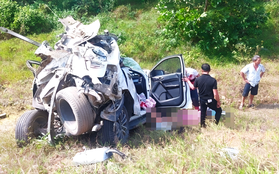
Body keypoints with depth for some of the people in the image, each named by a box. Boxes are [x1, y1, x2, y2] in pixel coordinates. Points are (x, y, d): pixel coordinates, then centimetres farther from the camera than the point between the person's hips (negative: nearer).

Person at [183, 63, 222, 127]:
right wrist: (218, 102, -4)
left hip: (202, 100, 3)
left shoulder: (198, 79, -12)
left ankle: (202, 125, 36)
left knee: (203, 112, 22)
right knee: (219, 110, 20)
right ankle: (215, 124, 17)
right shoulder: (213, 80, -21)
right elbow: (215, 94, -19)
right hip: (210, 101, -3)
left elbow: (193, 87, 7)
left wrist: (187, 81, 21)